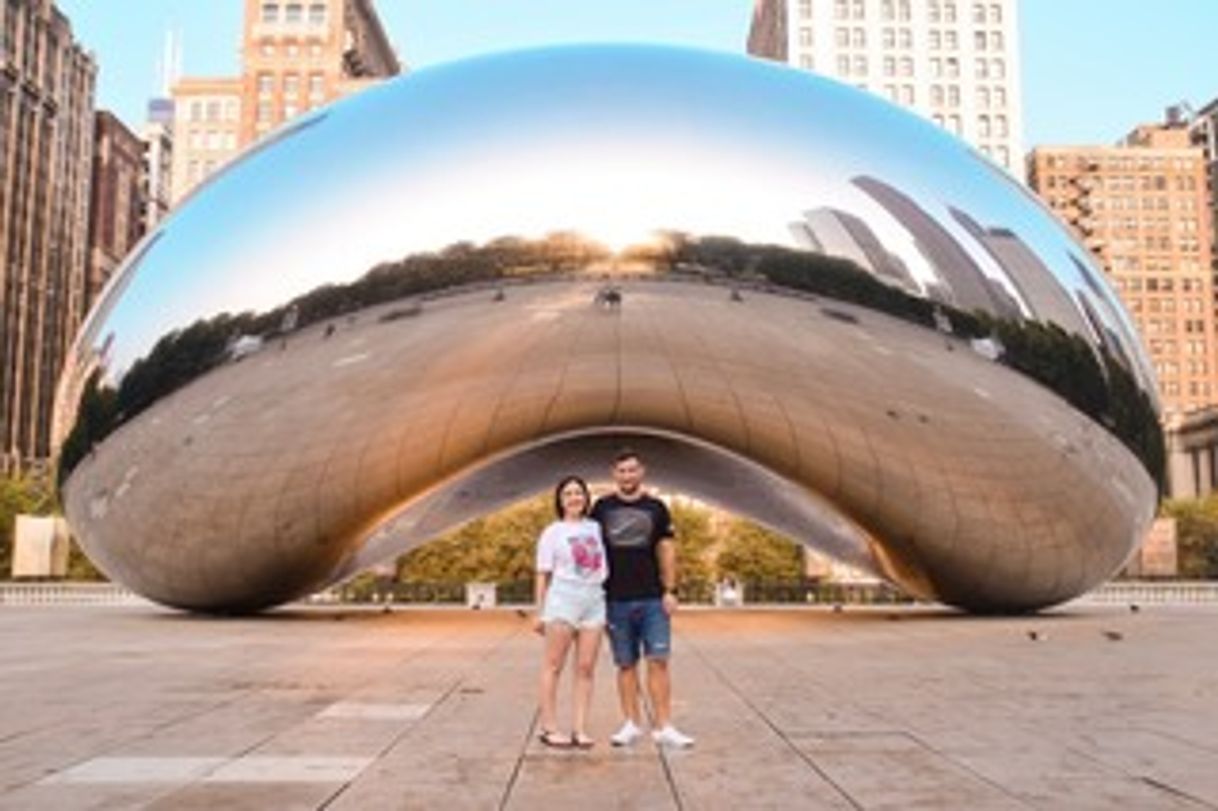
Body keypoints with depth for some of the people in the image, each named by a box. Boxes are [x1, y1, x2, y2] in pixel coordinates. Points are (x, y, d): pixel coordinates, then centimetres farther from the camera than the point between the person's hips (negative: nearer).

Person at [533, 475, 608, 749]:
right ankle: (549, 728, 3)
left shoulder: (596, 528, 14)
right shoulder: (552, 532, 4)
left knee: (586, 668, 1)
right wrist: (540, 612, -2)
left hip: (594, 601, 4)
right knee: (553, 666, -1)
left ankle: (580, 728, 5)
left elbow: (605, 567, 17)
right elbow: (543, 575, 3)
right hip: (563, 599, -4)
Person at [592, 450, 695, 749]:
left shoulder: (656, 508, 6)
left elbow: (666, 550, 6)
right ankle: (631, 724, 15)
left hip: (653, 600, 0)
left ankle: (663, 727, -1)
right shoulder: (602, 508, 6)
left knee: (658, 661, -4)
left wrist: (670, 590, -3)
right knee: (626, 665, 7)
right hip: (616, 600, 1)